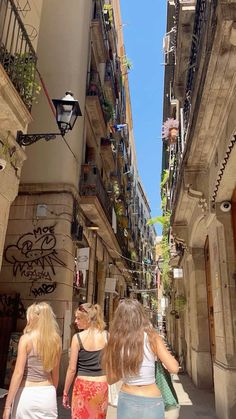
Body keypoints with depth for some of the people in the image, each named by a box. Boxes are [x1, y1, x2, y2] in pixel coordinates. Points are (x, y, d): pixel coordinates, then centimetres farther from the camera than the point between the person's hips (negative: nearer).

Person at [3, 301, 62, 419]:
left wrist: (7, 405, -8)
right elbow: (55, 373, 8)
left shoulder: (26, 338, -13)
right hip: (48, 394, 4)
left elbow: (18, 373, -14)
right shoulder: (56, 340, -1)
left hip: (27, 394, -3)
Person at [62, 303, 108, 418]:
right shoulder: (106, 336, -5)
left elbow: (72, 369, -7)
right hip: (102, 386, 3)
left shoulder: (77, 337, -12)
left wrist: (65, 392, 3)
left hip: (83, 386, -3)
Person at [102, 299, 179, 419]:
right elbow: (174, 368, -12)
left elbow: (111, 379, 2)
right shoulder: (151, 337, -14)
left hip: (125, 400, 2)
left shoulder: (114, 341, -7)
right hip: (151, 403, -2)